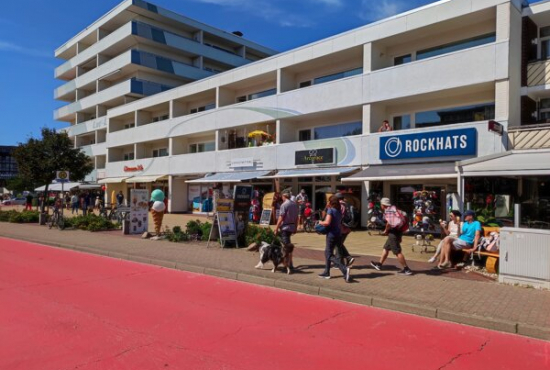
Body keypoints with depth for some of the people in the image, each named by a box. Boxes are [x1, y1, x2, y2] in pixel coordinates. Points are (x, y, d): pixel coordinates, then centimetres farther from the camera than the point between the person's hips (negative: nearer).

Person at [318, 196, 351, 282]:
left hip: (331, 235, -8)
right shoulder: (339, 211, 11)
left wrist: (321, 222, -7)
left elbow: (327, 222, -24)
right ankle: (326, 272, 26)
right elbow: (340, 224, 15)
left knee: (330, 255, -5)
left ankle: (344, 269, -22)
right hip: (338, 235, 8)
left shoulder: (330, 210, -13)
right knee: (327, 253, 20)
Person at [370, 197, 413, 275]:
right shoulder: (394, 208, 14)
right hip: (398, 230, 10)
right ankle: (379, 264, 29)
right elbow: (403, 220, 16)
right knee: (386, 248, 19)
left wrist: (386, 231, -8)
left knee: (397, 252, -6)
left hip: (393, 232, -10)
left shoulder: (388, 211, -13)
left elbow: (389, 223, -24)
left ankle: (406, 269, -4)